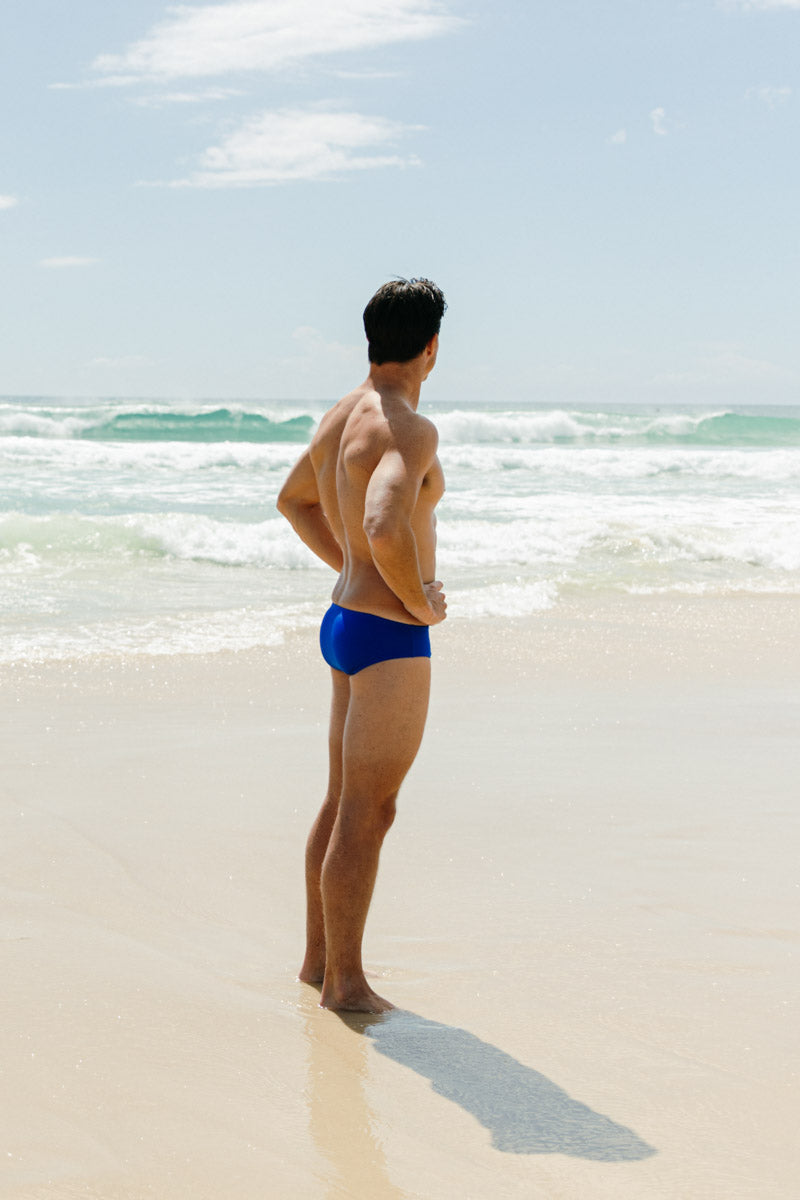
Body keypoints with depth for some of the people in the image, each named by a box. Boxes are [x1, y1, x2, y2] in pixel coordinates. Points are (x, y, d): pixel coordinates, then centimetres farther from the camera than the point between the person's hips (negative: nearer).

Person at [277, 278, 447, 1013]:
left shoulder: (341, 416, 10)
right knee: (366, 813, -2)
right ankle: (344, 981, 7)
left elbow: (295, 499, 26)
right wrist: (419, 601, -18)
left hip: (346, 618, 10)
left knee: (343, 803, 18)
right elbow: (385, 527, -35)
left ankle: (319, 958, 28)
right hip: (390, 637, -10)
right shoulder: (408, 428, -19)